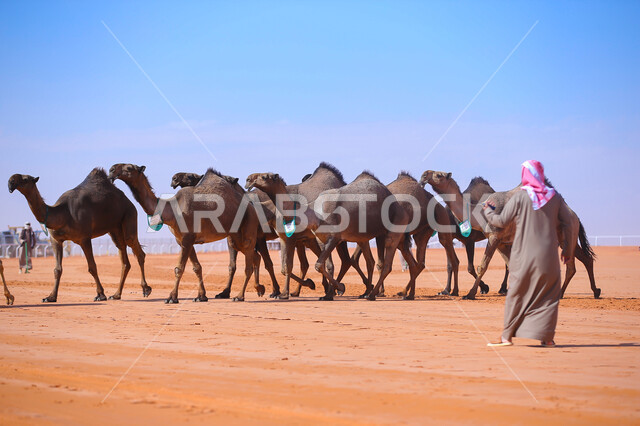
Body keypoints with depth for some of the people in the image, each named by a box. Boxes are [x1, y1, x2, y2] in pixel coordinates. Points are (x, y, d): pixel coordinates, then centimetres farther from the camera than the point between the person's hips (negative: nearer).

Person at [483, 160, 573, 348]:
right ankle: (547, 337, 5)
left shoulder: (520, 197, -6)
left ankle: (507, 336, 12)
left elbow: (501, 221, -3)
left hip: (524, 256, -1)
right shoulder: (554, 197, 1)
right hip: (547, 256, 1)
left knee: (517, 295, 9)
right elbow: (568, 223, 1)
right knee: (549, 295, 10)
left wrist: (487, 210, 16)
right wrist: (567, 249, 10)